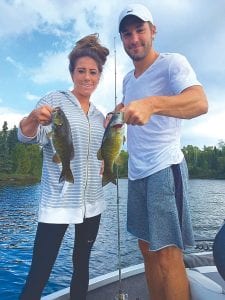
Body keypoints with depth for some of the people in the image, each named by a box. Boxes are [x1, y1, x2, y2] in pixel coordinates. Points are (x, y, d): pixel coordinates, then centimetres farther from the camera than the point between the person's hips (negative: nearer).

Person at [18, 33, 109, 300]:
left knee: (82, 264, 16)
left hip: (92, 202, 6)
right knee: (39, 274, -2)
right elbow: (27, 136, -15)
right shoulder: (55, 100, -3)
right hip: (57, 203, -5)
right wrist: (34, 118, -34)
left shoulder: (99, 116, 12)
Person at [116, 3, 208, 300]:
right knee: (147, 248, 16)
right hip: (136, 174, 8)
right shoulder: (127, 79, 16)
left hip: (164, 169, -7)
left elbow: (200, 102, -25)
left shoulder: (172, 62, -6)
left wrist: (152, 103, -42)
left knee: (168, 255, -5)